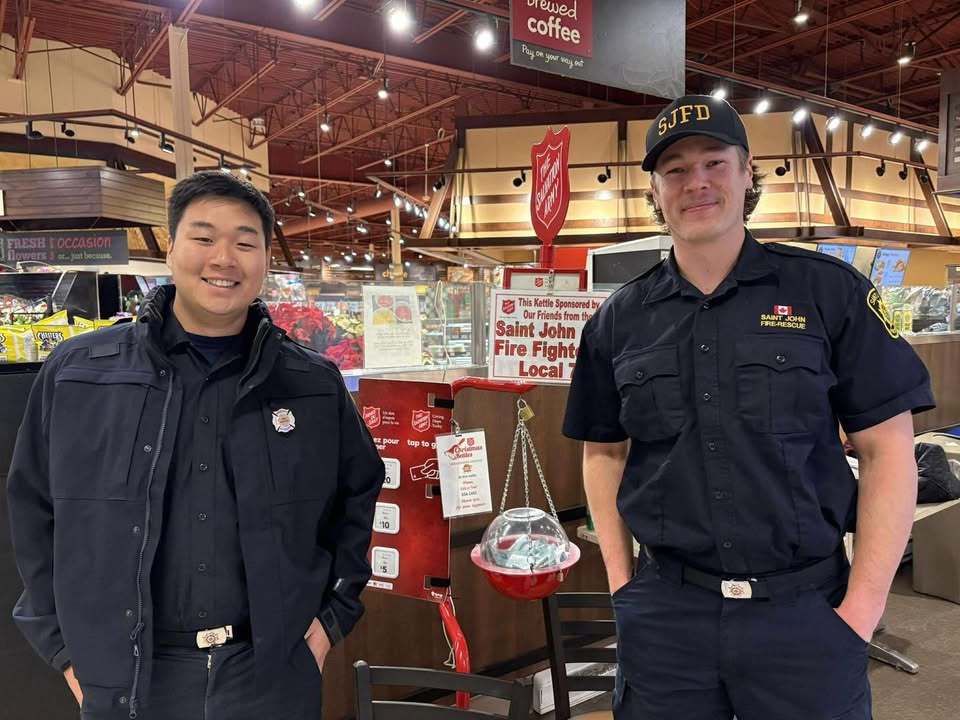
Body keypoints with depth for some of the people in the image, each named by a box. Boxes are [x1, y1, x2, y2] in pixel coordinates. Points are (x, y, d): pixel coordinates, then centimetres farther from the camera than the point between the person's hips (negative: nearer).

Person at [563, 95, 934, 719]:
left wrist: (862, 607, -8)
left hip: (806, 609, -1)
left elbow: (887, 449, -4)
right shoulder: (619, 320, 2)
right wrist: (621, 582, 4)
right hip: (663, 613, 2)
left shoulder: (831, 291, -5)